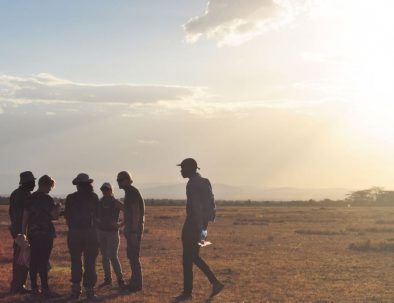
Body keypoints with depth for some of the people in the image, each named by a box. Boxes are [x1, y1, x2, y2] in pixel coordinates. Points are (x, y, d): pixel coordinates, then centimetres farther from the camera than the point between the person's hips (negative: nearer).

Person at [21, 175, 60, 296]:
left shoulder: (30, 198, 8)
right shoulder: (47, 199, -9)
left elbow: (25, 217, 9)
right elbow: (55, 216, -11)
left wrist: (24, 232, 14)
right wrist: (57, 208, 9)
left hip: (32, 233, 5)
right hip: (45, 234, -5)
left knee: (34, 260, 9)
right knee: (43, 261, -4)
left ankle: (34, 287, 12)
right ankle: (44, 288, -5)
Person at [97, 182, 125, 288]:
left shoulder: (116, 203, -8)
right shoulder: (99, 203, 6)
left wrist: (121, 224, -13)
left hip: (112, 233, -5)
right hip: (101, 232, 5)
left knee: (113, 257, -12)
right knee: (105, 257, 9)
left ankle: (120, 280, -5)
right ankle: (107, 279, 17)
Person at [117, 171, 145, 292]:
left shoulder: (132, 193, -16)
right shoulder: (130, 193, 17)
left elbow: (136, 213, -22)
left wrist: (133, 232, -24)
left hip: (134, 229, -10)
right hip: (132, 229, 10)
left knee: (134, 257, -7)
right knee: (131, 256, 14)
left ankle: (137, 284, -2)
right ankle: (135, 282, 19)